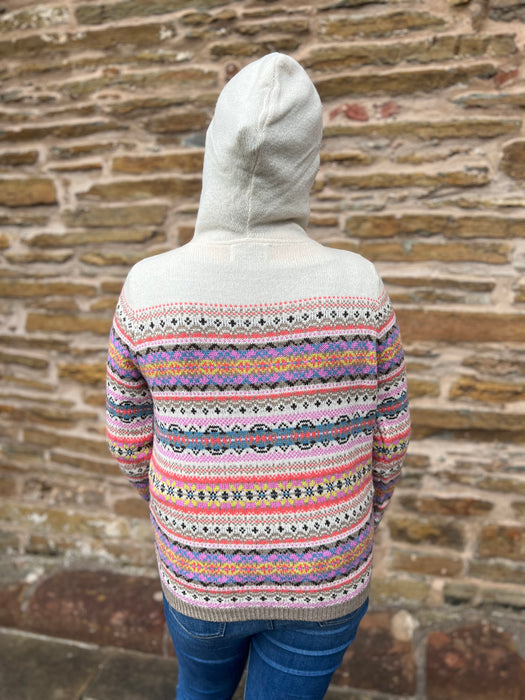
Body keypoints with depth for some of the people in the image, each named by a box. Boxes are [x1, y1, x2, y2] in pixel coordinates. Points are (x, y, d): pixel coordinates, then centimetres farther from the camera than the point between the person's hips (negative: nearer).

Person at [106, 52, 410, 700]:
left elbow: (131, 440, -7)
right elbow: (387, 441, -8)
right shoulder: (358, 288, -19)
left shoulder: (148, 289, -20)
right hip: (324, 575, 0)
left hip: (202, 574, 1)